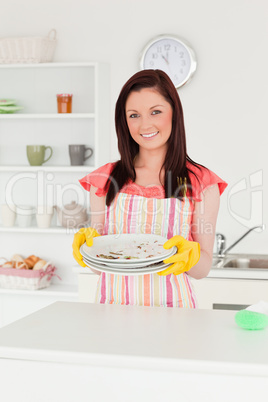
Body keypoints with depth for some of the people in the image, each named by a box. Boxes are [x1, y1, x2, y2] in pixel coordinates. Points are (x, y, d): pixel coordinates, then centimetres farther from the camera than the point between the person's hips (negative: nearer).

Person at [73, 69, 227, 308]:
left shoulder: (201, 182, 3)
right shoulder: (104, 180, 7)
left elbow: (202, 270, 4)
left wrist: (189, 254, -15)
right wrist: (88, 240, -8)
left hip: (170, 304, -1)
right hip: (114, 302, 2)